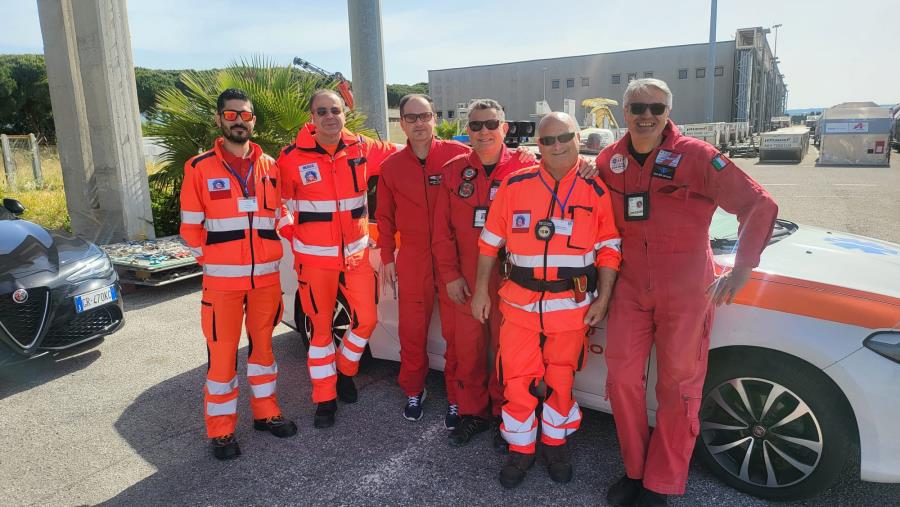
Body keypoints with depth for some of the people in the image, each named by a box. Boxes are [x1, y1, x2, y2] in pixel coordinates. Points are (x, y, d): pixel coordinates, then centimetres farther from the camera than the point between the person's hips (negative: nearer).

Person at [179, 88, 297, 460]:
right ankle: (221, 430, 17)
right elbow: (191, 226, 1)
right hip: (222, 280, -3)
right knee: (222, 353, 3)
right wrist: (211, 261, -1)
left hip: (266, 276, 3)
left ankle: (266, 412, 30)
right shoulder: (199, 168, -1)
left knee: (262, 344, 15)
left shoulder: (269, 166, 8)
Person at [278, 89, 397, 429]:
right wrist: (297, 245, -1)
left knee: (366, 320, 6)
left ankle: (344, 371, 36)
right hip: (315, 259, -3)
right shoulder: (292, 158, -10)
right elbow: (281, 207, -1)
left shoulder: (362, 149, -3)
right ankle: (324, 400, 23)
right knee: (322, 329, 6)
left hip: (356, 254, 3)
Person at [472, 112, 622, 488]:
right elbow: (490, 242, 3)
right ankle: (520, 449, 27)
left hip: (572, 305, 0)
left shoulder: (595, 190, -2)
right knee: (517, 380, 6)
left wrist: (602, 299, -3)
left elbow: (609, 249, 2)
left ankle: (555, 444, 36)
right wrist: (481, 290, 3)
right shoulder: (514, 185, -2)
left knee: (560, 379, 14)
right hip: (519, 302, 0)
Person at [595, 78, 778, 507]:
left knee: (678, 389, 5)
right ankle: (635, 471, 26)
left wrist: (742, 268, -17)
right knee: (622, 379, 5)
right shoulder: (609, 160, 2)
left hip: (686, 292, -3)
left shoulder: (696, 156, -11)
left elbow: (759, 205, -10)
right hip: (630, 289, 4)